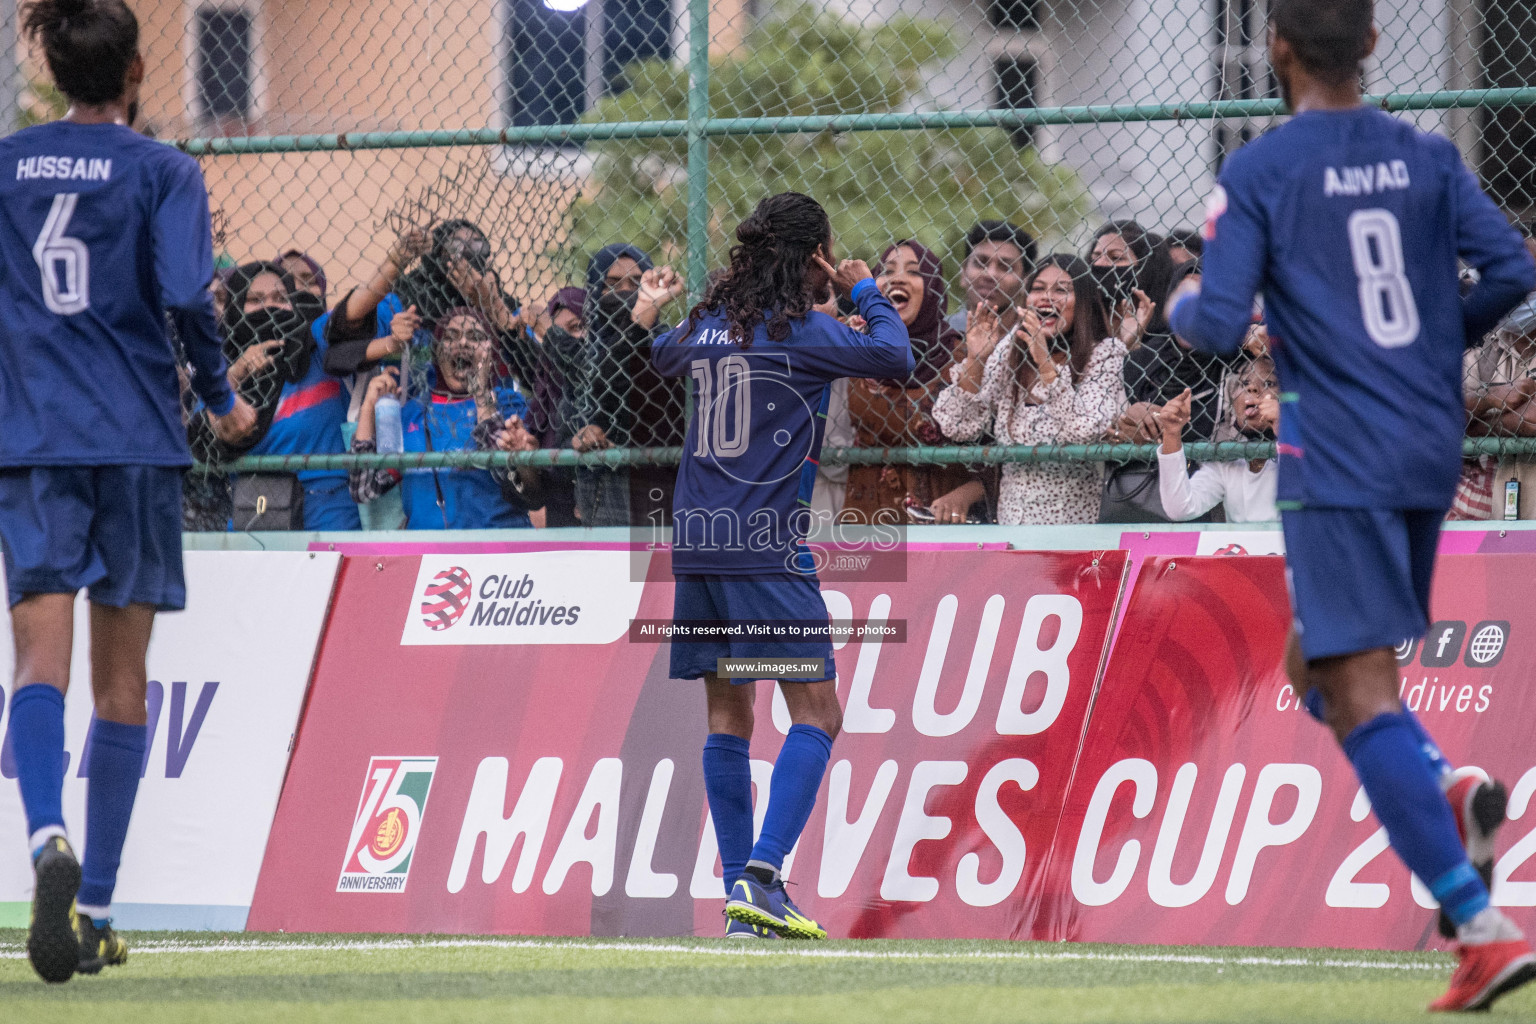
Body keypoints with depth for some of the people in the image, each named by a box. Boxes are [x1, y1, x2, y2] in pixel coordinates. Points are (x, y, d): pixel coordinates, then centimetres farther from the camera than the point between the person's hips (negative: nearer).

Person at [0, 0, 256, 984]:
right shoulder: (162, 172, -2)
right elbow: (185, 294, -13)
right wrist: (223, 400, 2)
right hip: (137, 441, -1)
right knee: (123, 676, 7)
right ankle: (96, 907, 8)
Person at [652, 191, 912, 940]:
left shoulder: (706, 324, 11)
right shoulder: (799, 329, -8)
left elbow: (663, 354, 32)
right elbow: (896, 358, -6)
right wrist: (865, 291, 8)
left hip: (697, 542, 7)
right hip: (766, 545, -7)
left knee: (728, 716, 11)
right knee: (816, 711, -4)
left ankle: (742, 888, 10)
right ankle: (761, 873, -18)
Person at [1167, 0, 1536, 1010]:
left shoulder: (1258, 174, -6)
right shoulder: (1428, 159, 8)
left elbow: (1222, 327, -11)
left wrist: (1183, 308, 13)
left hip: (1337, 463, -6)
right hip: (1432, 453, 6)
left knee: (1361, 694, -8)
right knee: (1319, 663, 22)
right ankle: (1449, 792, -7)